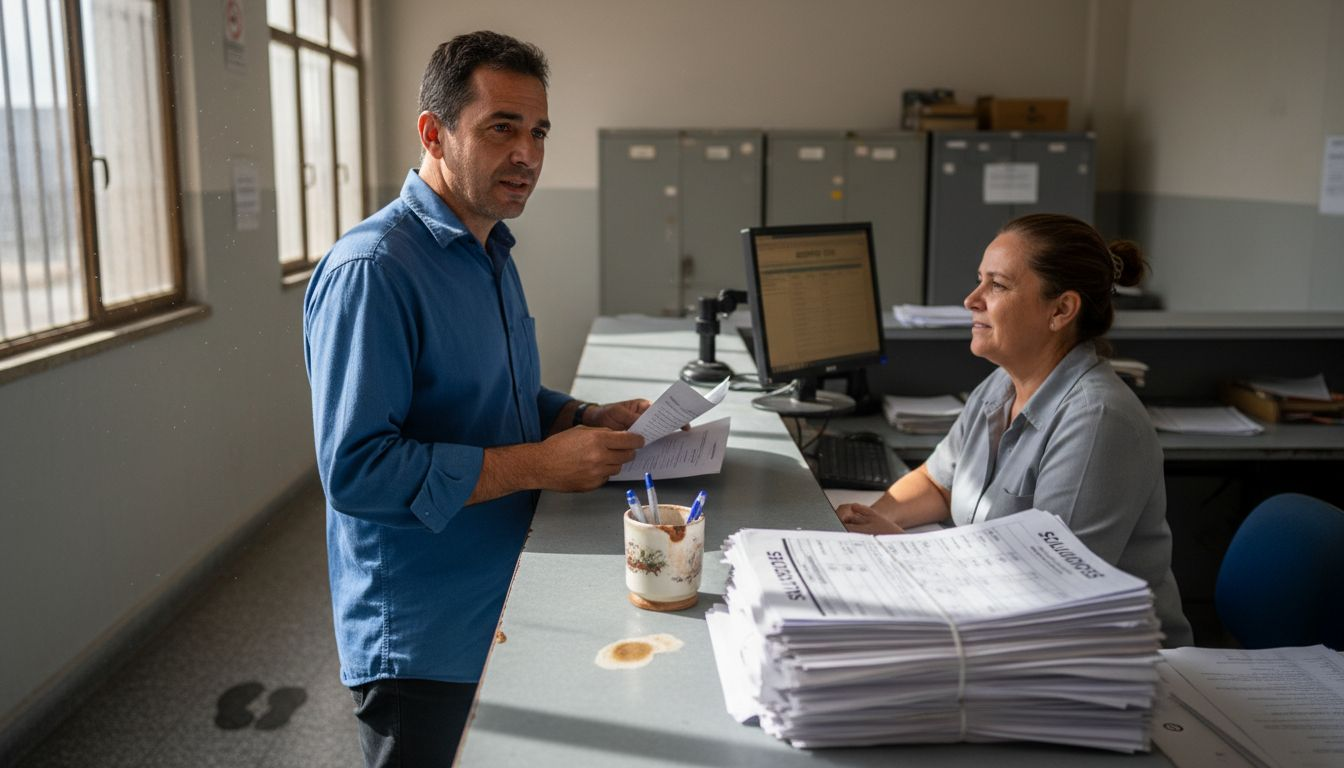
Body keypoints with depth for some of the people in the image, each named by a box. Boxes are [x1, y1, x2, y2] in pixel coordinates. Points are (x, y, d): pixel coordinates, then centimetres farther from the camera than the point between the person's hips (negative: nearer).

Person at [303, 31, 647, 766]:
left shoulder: (492, 254, 9)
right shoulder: (371, 269, -21)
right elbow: (354, 469, -26)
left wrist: (588, 419, 0)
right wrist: (540, 464, -25)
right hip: (422, 645, -8)